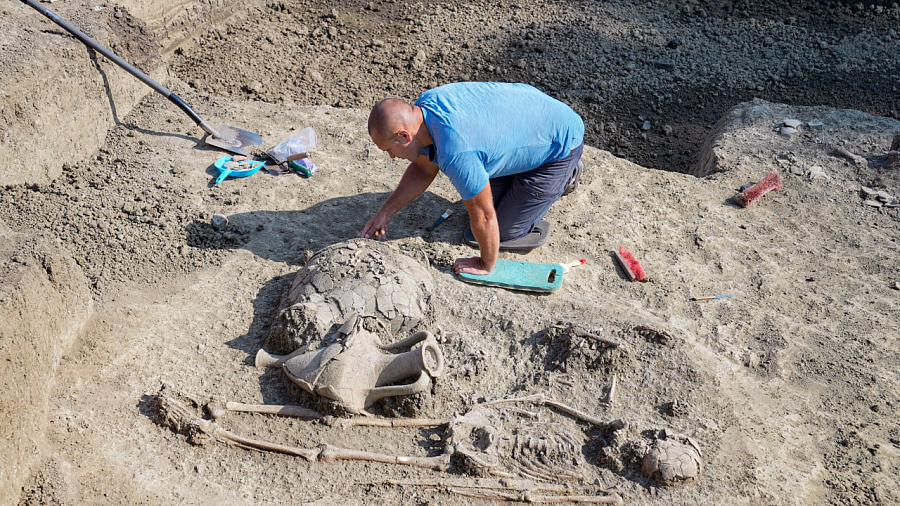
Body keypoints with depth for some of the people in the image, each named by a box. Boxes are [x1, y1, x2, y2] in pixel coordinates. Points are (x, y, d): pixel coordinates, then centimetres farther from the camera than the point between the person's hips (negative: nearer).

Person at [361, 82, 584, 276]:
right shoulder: (425, 103, -12)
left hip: (561, 144, -8)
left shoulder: (456, 154, -40)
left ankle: (566, 176, 16)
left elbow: (484, 218, -27)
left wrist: (486, 266, -11)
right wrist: (385, 212, 6)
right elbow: (424, 170, 6)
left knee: (508, 230, 2)